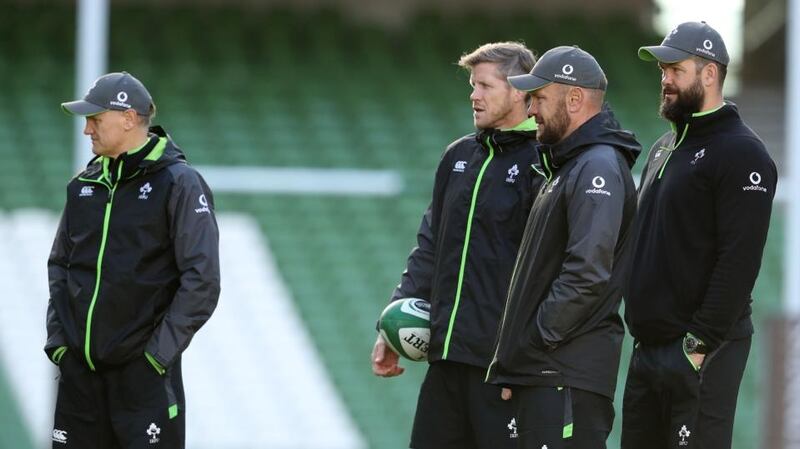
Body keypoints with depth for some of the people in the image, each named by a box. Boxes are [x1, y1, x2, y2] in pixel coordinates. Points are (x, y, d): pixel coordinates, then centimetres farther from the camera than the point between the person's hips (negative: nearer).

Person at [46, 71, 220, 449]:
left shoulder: (179, 184, -6)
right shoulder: (83, 185, 12)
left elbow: (202, 281, -10)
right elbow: (59, 265, 20)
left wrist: (160, 352, -12)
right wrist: (57, 338, 8)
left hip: (143, 371, -6)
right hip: (79, 368, 6)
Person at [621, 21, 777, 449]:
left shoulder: (741, 154, -10)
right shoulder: (665, 149, 19)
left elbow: (739, 260, -17)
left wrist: (703, 341, -21)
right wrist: (639, 320, 15)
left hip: (700, 352, -9)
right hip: (649, 346, 9)